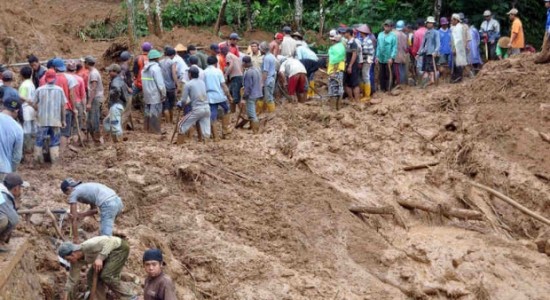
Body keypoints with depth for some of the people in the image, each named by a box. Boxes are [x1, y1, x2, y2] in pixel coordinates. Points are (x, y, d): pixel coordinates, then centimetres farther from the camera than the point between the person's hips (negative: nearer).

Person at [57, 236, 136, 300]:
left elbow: (108, 241, -35)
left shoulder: (88, 246, -32)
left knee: (106, 276, -20)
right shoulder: (76, 261, -6)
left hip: (120, 247, -9)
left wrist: (100, 258, -43)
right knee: (92, 276, 0)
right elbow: (72, 279, 2)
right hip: (109, 253, 9)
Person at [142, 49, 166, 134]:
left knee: (148, 112, 14)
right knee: (155, 113, -4)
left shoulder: (145, 69, 12)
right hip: (155, 95, -8)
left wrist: (145, 94, 14)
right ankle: (155, 131, -2)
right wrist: (164, 94, -9)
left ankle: (147, 129, 20)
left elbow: (144, 82, 12)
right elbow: (160, 83, -17)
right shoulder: (156, 68, -15)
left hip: (147, 95, 8)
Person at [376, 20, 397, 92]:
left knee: (388, 75, 0)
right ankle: (382, 88, 18)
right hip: (381, 59, 4)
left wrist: (392, 58, -16)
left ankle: (388, 89, 6)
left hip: (389, 59, -4)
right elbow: (378, 46, 10)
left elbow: (394, 48, -9)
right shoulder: (380, 35, 6)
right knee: (382, 75, 9)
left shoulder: (393, 36, -7)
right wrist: (377, 56, 4)